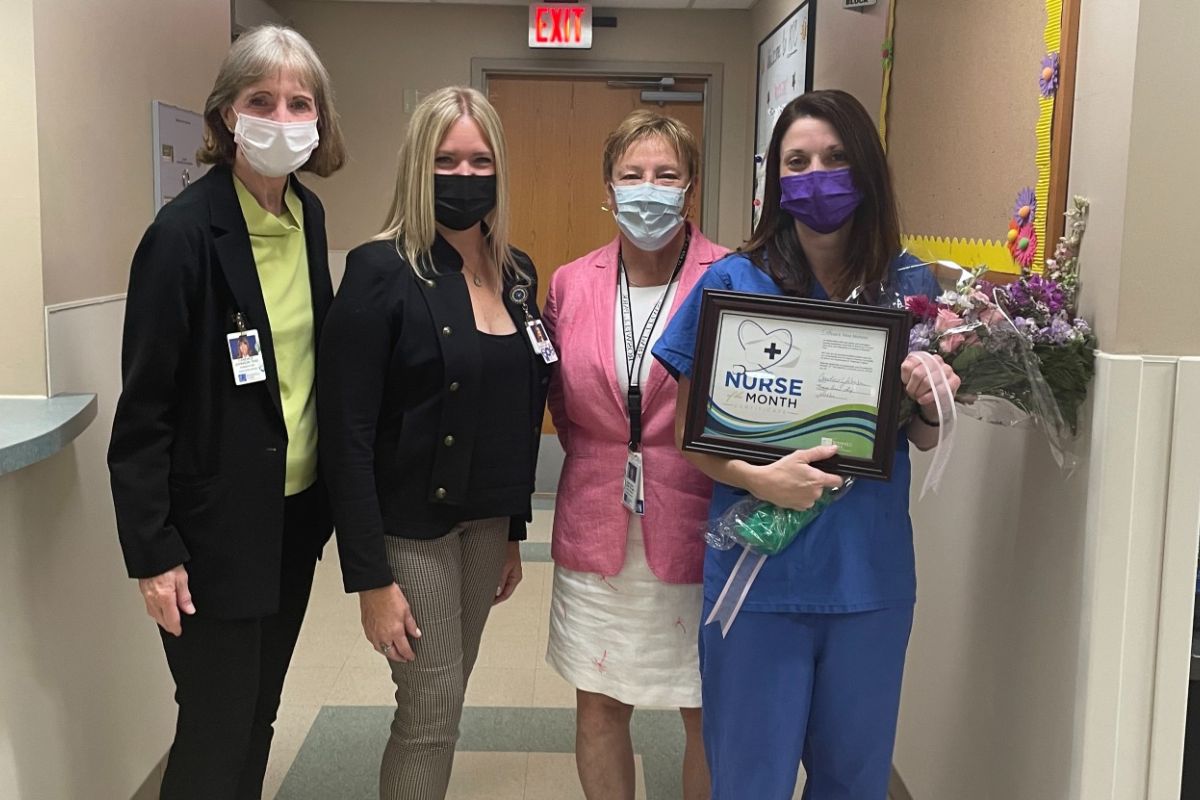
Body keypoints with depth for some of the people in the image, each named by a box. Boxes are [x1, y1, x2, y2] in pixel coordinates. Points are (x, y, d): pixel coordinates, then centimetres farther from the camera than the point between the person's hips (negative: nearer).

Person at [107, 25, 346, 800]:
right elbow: (143, 406, -15)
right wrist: (153, 549, -15)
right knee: (217, 725, 6)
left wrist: (331, 490, 11)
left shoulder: (308, 214, 3)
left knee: (259, 710, 18)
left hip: (297, 510, 6)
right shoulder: (186, 232, -17)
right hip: (217, 524, -6)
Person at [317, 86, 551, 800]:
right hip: (411, 526, -6)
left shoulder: (517, 274, 5)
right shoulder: (382, 272, -15)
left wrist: (514, 531, 14)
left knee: (443, 700, 17)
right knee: (433, 713, 2)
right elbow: (349, 433, -17)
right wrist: (370, 577, -17)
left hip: (486, 522, 6)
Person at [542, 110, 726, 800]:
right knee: (599, 709, 15)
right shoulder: (571, 285, 4)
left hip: (697, 530, -3)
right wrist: (604, 464, 8)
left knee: (709, 716, 11)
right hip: (596, 530, 3)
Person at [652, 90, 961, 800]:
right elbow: (690, 433, -3)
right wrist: (759, 479, -21)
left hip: (871, 574, 3)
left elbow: (924, 439, 10)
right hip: (757, 572, -2)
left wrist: (932, 401, -12)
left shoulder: (911, 285, 1)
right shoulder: (733, 283, -7)